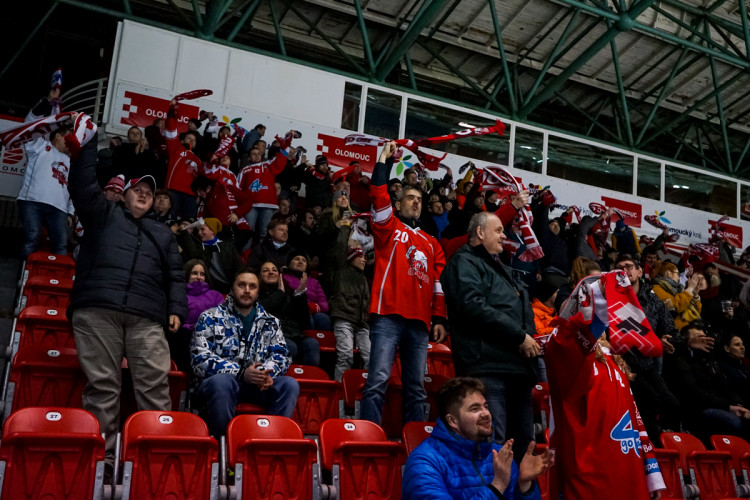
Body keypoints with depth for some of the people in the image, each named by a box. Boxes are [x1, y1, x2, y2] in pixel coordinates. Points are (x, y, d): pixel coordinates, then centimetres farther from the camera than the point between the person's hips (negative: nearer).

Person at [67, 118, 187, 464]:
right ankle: (101, 449, -1)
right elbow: (83, 188, 7)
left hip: (146, 318, 2)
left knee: (155, 383, -8)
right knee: (101, 383, -3)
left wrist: (176, 309, 6)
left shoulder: (163, 234, 27)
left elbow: (175, 275, 20)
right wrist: (86, 147, 1)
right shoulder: (104, 215, 22)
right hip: (97, 310, -1)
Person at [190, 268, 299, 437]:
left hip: (259, 385, 3)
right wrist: (241, 373, -19)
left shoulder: (270, 323, 17)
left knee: (290, 384, -25)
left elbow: (281, 355, 9)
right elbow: (200, 359, -6)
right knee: (221, 380, -37)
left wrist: (268, 373, -16)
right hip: (220, 382, -3)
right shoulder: (210, 318, 5)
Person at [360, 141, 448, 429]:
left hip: (419, 323, 4)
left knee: (416, 387, 7)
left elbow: (439, 283, 15)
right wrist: (385, 161, -3)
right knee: (378, 380, -10)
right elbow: (379, 197, -4)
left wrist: (439, 318, 7)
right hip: (388, 317, -4)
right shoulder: (389, 228, 12)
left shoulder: (431, 244, 21)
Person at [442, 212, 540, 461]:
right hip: (488, 365, -10)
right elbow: (473, 307, -19)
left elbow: (524, 312, 33)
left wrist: (530, 338, 10)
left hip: (518, 366, 10)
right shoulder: (465, 262, -2)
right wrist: (520, 336, -15)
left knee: (524, 444, 14)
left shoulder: (501, 268, 28)